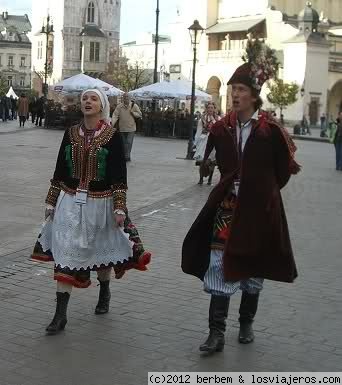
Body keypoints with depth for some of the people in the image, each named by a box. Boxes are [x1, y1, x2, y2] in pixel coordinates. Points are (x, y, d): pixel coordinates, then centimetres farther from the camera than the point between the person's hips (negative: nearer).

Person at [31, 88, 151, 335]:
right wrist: (51, 201, 8)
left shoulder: (112, 136, -6)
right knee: (65, 255, -4)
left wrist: (119, 207, -12)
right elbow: (60, 169, 8)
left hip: (100, 203, -2)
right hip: (70, 202, 2)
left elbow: (120, 174, -7)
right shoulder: (71, 133, 3)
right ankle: (60, 315, -1)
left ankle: (104, 293, 44)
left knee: (100, 252, 14)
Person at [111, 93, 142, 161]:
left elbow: (140, 115, 4)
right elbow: (115, 115, -7)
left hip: (131, 128, -2)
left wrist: (133, 112, -11)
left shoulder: (134, 106, 0)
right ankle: (124, 156, 24)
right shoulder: (119, 106, 1)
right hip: (122, 128, 2)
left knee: (129, 143, -10)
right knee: (123, 143, 11)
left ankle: (127, 156, -8)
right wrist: (112, 123, -22)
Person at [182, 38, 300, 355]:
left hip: (259, 209, -2)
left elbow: (284, 169, 1)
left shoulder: (271, 130, -10)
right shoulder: (221, 128, -1)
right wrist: (232, 186, 9)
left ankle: (246, 323, 31)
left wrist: (264, 192, 7)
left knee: (253, 266, 12)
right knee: (219, 266, -5)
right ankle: (217, 334, 0)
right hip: (227, 205, 2)